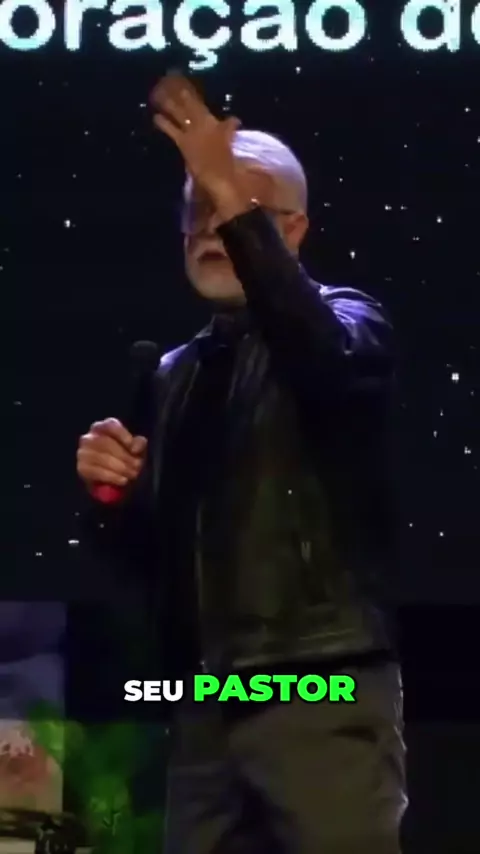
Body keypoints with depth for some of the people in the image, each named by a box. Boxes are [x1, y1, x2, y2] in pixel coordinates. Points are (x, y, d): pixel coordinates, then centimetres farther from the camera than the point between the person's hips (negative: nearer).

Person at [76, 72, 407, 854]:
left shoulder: (345, 320, 2)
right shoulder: (178, 373, 20)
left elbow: (330, 362, -24)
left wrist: (239, 208, -29)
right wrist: (115, 492, 1)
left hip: (325, 693, -6)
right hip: (205, 706, 6)